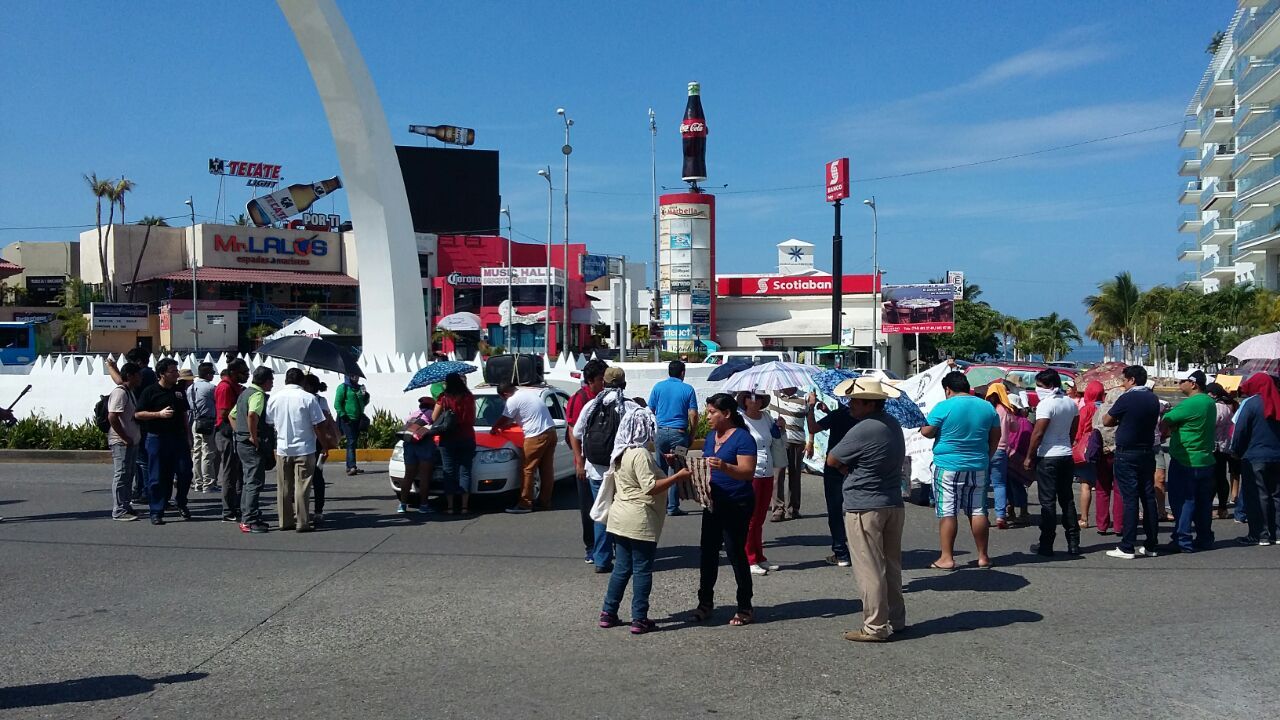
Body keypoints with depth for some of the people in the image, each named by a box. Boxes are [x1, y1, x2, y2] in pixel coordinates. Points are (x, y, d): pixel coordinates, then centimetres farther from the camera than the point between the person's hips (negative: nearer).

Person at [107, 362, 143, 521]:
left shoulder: (130, 392, 16)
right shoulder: (120, 392, -15)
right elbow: (112, 417, -23)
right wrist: (125, 438, -20)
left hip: (132, 441, 10)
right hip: (121, 442, -10)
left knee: (128, 475, 14)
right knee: (121, 475, -6)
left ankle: (125, 506, 22)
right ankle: (119, 511, -3)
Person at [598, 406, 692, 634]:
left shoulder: (620, 453, 12)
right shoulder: (640, 454, -17)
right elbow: (650, 487, -22)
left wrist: (663, 467, 21)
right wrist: (677, 477, -17)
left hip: (620, 519, 9)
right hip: (640, 523, -9)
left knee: (622, 568, 15)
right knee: (642, 571, 0)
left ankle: (608, 613, 19)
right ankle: (639, 620, 5)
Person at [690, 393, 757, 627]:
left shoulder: (742, 438, -13)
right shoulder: (711, 436, 12)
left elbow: (748, 472, -22)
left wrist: (724, 467, -38)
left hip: (737, 505, -8)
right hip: (714, 503, 8)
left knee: (735, 551, -3)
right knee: (707, 550, 11)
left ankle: (745, 608, 9)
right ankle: (705, 602, 23)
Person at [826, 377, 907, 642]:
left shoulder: (861, 431, -20)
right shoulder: (893, 424, 8)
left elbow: (832, 460, -11)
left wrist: (848, 470, 7)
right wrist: (854, 469, 2)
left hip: (864, 508, -9)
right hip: (894, 505, 9)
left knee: (869, 570, -1)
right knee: (891, 566, 17)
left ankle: (875, 627, 5)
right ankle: (896, 619, 26)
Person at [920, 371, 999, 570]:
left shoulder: (943, 407, -10)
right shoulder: (987, 407, 6)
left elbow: (926, 432, -9)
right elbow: (995, 438, 12)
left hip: (948, 467, -5)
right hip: (978, 467, 5)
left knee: (947, 513, 0)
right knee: (978, 511, 11)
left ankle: (946, 558, 1)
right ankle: (983, 556, 17)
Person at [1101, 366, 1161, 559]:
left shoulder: (1126, 399, -13)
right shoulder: (1153, 399, 7)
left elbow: (1107, 421, -6)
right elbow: (1153, 422, 16)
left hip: (1127, 454, -6)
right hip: (1147, 452, 6)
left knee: (1130, 499, -6)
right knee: (1148, 497, 9)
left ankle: (1127, 547, -4)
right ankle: (1151, 545, 14)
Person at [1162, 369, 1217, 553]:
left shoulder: (1190, 404, -19)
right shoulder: (1210, 402, 10)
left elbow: (1166, 421, -15)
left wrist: (1164, 411, 8)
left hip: (1185, 462, -9)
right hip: (1206, 460, 9)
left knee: (1182, 501, -3)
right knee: (1203, 502, 14)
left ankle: (1183, 541, -2)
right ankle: (1204, 538, 22)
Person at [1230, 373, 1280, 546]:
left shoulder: (1251, 403, -10)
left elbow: (1240, 431, -10)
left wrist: (1236, 451, 3)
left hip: (1255, 458, -5)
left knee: (1257, 497, -1)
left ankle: (1260, 535, -1)